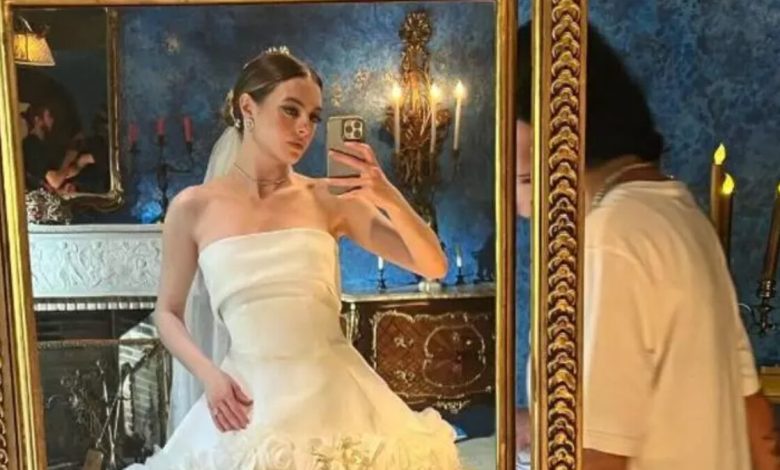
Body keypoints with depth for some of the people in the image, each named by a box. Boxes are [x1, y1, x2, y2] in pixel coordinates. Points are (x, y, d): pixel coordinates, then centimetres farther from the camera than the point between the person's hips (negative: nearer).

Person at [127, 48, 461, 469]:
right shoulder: (193, 207, -1)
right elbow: (167, 313, 8)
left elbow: (433, 266, -1)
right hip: (249, 395, 0)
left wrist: (390, 199, -17)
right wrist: (208, 375, -8)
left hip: (334, 390, 1)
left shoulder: (329, 200, -1)